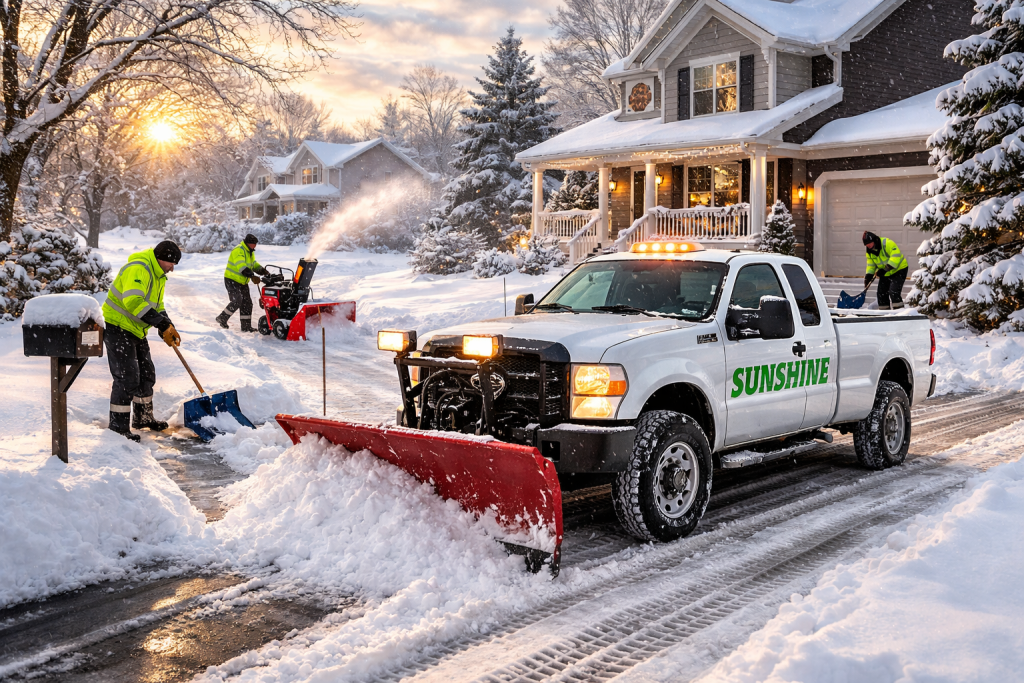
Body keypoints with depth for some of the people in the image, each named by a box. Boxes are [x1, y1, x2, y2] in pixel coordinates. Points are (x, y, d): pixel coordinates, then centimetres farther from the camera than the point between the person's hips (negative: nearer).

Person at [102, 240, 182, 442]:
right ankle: (118, 427, -2)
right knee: (127, 378, -11)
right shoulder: (138, 269, -24)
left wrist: (168, 329, 5)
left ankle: (143, 418, 33)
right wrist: (162, 323, -38)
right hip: (117, 327, -10)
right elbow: (133, 301, -38)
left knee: (146, 374, 17)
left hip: (136, 330, 10)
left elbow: (156, 306, 21)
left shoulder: (158, 276, 11)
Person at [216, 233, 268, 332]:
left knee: (247, 303, 5)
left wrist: (263, 271, -8)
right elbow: (241, 266, -33)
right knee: (237, 301, -21)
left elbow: (254, 264, 12)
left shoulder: (250, 252, 11)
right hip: (232, 280, -9)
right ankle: (222, 318, -6)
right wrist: (252, 276, -44)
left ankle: (246, 326, 10)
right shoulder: (238, 251, -21)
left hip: (243, 282, 9)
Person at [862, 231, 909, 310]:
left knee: (893, 292, -22)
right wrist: (868, 277, -6)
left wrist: (886, 268, -36)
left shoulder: (887, 243, -24)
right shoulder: (870, 252, 1)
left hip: (899, 270, -8)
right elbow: (871, 265, 8)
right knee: (881, 293, 6)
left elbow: (896, 256, -31)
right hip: (885, 274, 8)